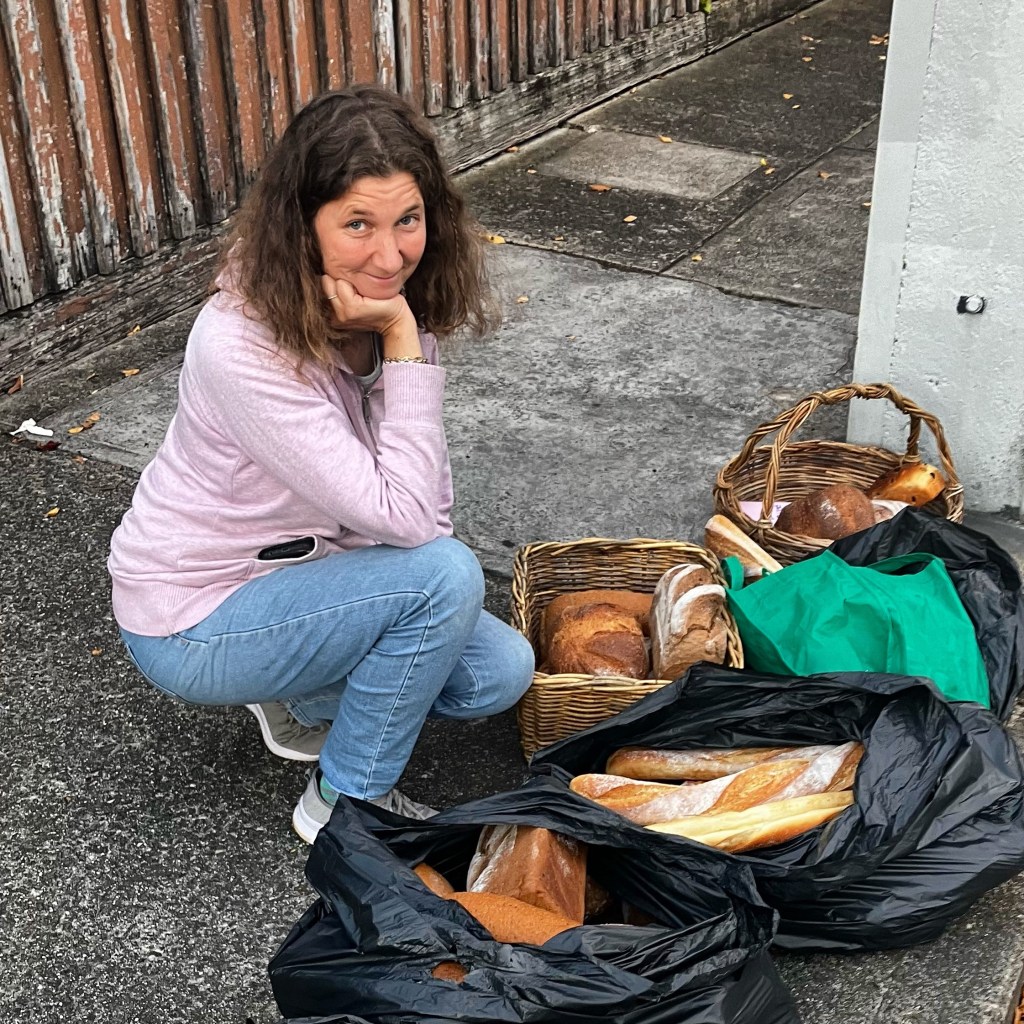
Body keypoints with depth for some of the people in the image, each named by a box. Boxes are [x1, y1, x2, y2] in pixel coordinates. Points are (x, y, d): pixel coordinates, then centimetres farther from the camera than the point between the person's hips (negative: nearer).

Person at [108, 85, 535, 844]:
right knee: (445, 575, -26)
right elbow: (404, 518, -32)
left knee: (500, 673, -3)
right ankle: (346, 804, -4)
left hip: (303, 566, 7)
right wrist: (404, 342, -33)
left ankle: (306, 699, 18)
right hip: (193, 621, -7)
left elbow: (423, 494, 2)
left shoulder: (388, 302, -10)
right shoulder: (242, 347, -33)